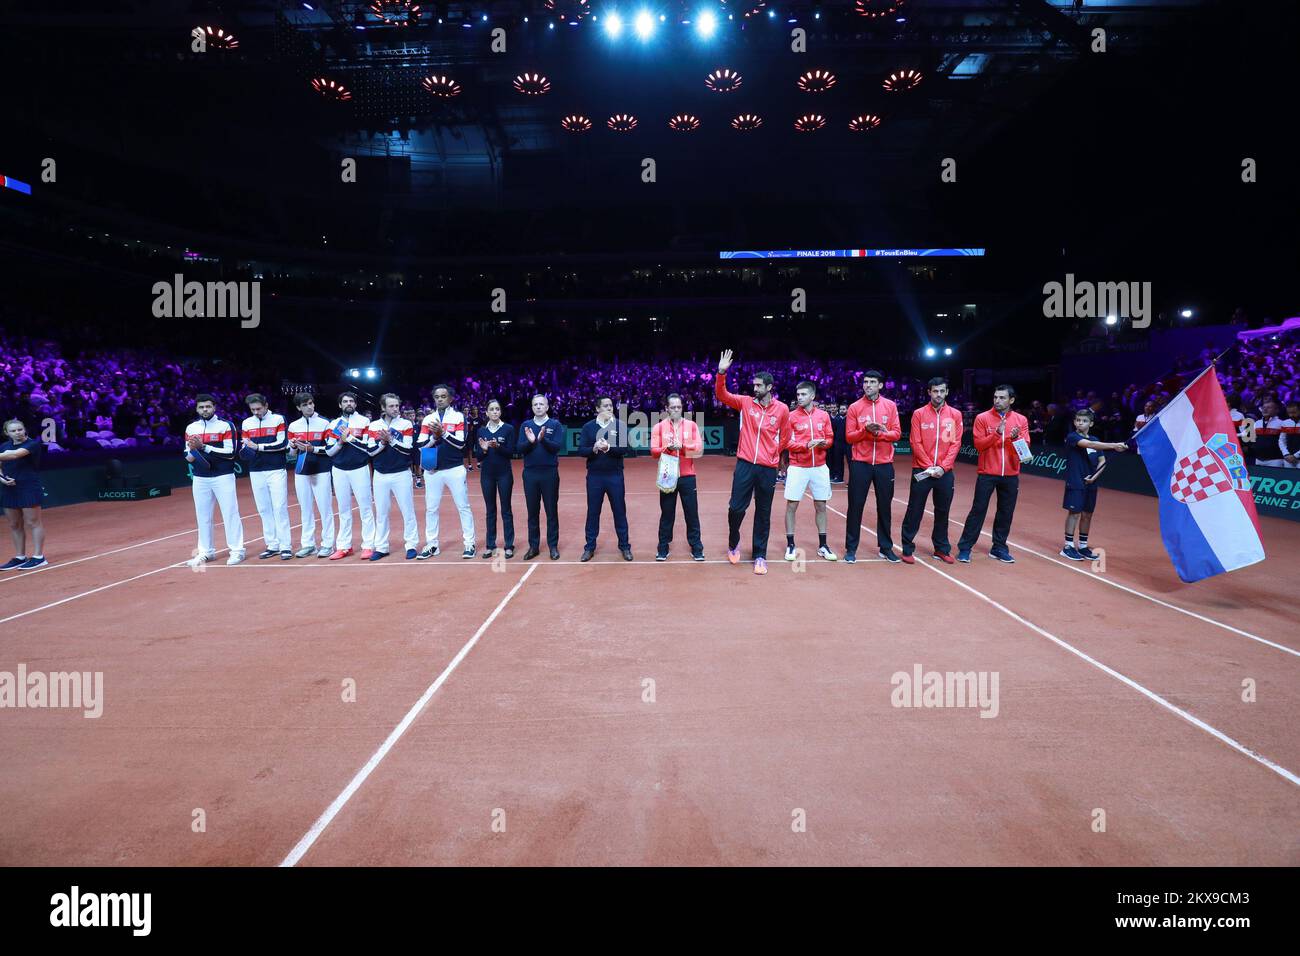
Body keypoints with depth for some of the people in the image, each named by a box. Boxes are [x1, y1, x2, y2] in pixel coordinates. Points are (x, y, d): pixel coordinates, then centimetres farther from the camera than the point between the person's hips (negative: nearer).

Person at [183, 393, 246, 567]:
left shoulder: (226, 425, -5)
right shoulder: (191, 428, 9)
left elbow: (230, 452, -13)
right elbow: (187, 453, 15)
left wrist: (204, 447, -18)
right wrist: (190, 456, -9)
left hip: (223, 477, -4)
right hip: (200, 478, 4)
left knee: (230, 513, -4)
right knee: (202, 515, 8)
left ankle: (237, 550, 3)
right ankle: (206, 551, 19)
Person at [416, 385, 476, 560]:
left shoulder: (459, 417, -1)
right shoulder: (428, 419, 9)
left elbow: (460, 443, -11)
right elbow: (420, 445, 3)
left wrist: (443, 432, -18)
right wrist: (434, 437, -12)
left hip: (455, 469, -3)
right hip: (432, 470, 3)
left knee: (463, 506, 1)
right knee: (431, 508, 7)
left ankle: (469, 543, 7)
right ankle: (432, 545, 17)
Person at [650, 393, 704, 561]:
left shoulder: (692, 425, 4)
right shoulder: (659, 427, 3)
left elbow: (699, 449, -5)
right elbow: (654, 451, -4)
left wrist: (682, 446, -20)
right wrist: (667, 448, -22)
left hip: (687, 476, 0)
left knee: (692, 513, 4)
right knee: (667, 514, 7)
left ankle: (696, 548, 13)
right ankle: (663, 548, 17)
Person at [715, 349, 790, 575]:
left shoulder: (782, 409, 1)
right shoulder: (746, 402, 3)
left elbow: (785, 437, 12)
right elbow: (722, 395, -5)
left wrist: (773, 454, 13)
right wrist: (721, 373, -17)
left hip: (768, 469, 0)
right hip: (745, 464, 0)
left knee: (763, 514, 6)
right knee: (736, 508, -3)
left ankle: (760, 556, 17)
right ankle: (733, 544, 25)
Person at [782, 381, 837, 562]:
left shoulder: (824, 415, 6)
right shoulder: (791, 416, -2)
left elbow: (830, 438, 9)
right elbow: (787, 443, -6)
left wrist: (824, 443, -13)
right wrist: (806, 445, -20)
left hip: (820, 467, 3)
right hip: (797, 467, -3)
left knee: (821, 506, 9)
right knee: (791, 506, -2)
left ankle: (822, 546, 18)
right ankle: (790, 545, 9)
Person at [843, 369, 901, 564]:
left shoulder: (890, 406, 5)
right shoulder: (854, 407, 2)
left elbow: (896, 433, 0)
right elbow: (849, 437, -2)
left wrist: (879, 433, -17)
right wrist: (866, 430, -18)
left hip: (884, 464, 1)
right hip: (860, 463, -1)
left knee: (884, 506, 8)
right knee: (855, 506, 1)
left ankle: (886, 547, 20)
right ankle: (851, 548, 10)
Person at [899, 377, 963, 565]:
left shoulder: (955, 415, 5)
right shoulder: (919, 414, 0)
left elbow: (955, 443, 1)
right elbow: (916, 443, -4)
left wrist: (943, 467, -9)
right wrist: (929, 466, -11)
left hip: (945, 472, 2)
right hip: (922, 470, -2)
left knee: (942, 511, 9)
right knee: (914, 510, 0)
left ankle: (941, 549, 20)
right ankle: (907, 548, 7)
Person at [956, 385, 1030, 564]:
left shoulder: (1021, 420, 5)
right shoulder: (982, 418, -3)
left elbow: (1025, 447, 3)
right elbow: (979, 445, -8)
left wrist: (1016, 437, -18)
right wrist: (997, 433, -21)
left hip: (1010, 475, 3)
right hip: (987, 473, -3)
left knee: (1006, 512, 8)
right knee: (978, 510, -1)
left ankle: (999, 548, 21)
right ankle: (964, 548, 5)